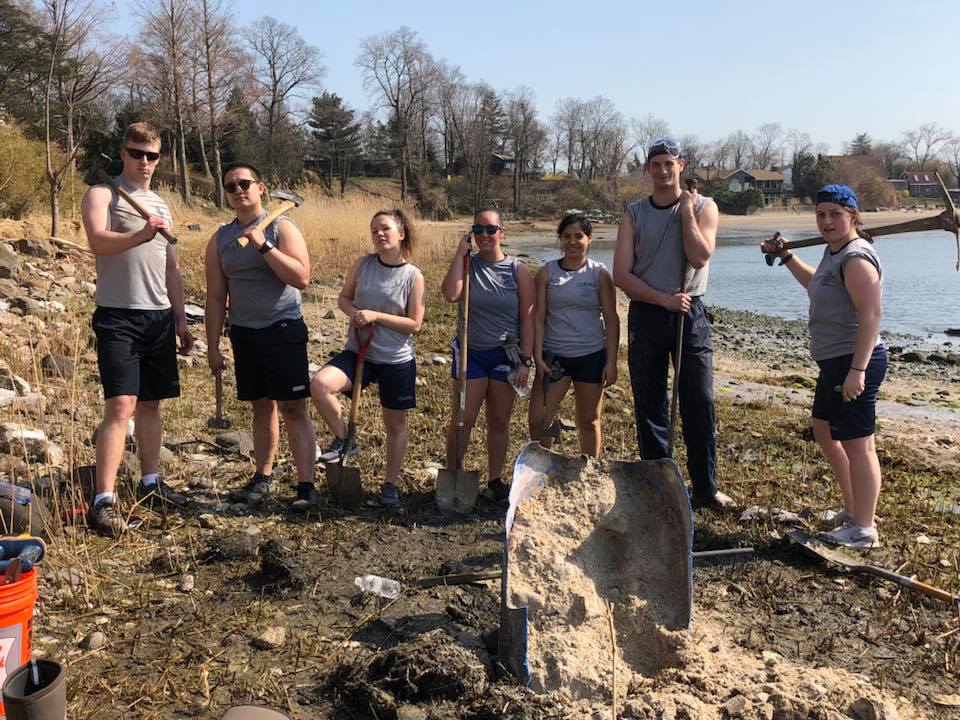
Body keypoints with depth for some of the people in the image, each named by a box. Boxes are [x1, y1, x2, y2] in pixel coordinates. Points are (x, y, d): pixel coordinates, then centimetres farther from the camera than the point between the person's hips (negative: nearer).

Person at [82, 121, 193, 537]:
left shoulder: (161, 206, 20)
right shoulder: (101, 195, 2)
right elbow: (98, 241, -19)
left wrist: (181, 320, 18)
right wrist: (141, 235, -37)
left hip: (159, 317, 6)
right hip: (118, 316, -6)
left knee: (150, 403, 11)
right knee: (121, 407, -14)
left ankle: (150, 484, 20)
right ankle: (103, 501, -12)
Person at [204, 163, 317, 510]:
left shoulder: (281, 227, -4)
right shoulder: (219, 240, 9)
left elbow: (302, 278, -17)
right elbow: (215, 297, 9)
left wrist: (263, 245, -22)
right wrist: (213, 347, 7)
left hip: (283, 329, -4)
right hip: (244, 333, 4)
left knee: (293, 407, -6)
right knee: (262, 406, 12)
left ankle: (306, 485, -3)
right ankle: (263, 477, 24)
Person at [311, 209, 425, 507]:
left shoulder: (414, 276, -9)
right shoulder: (364, 264, 0)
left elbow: (414, 324, -10)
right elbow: (343, 298, 9)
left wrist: (376, 315, -19)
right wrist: (354, 312, -13)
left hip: (397, 360, -2)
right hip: (358, 352, 2)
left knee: (395, 424, 10)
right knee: (319, 385, -25)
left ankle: (390, 483, 29)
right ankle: (343, 440, -1)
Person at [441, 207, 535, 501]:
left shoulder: (518, 270, -3)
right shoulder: (467, 264, 0)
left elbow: (528, 318, -4)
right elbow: (450, 294, -21)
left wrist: (525, 361, -9)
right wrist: (460, 252, -16)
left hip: (506, 355, 0)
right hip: (470, 352, 0)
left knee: (499, 421, 10)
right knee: (462, 420, 1)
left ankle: (495, 479, 23)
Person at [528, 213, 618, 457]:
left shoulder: (599, 274, 0)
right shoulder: (546, 273, 1)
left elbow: (611, 320, 1)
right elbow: (538, 317, -1)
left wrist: (611, 361, -4)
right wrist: (538, 357, -8)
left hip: (591, 355, 0)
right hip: (554, 355, 1)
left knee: (589, 421, 11)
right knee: (538, 420, -5)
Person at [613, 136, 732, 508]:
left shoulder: (702, 206, 4)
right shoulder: (634, 213, 6)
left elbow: (699, 257, -14)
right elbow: (621, 275, -3)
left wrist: (686, 212, -10)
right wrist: (664, 299, -13)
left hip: (690, 314, -1)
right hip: (645, 315, 1)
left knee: (699, 405, -1)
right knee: (649, 408, 6)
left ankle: (706, 490, 9)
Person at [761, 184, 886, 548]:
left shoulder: (856, 257, -17)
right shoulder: (833, 251, 14)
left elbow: (871, 315, -24)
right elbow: (816, 283, 36)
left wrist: (857, 370, -28)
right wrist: (786, 257, 27)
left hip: (853, 362, -11)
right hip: (835, 361, 11)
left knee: (857, 444, -4)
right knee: (825, 433, 21)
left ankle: (863, 529, 6)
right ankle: (854, 510, 33)